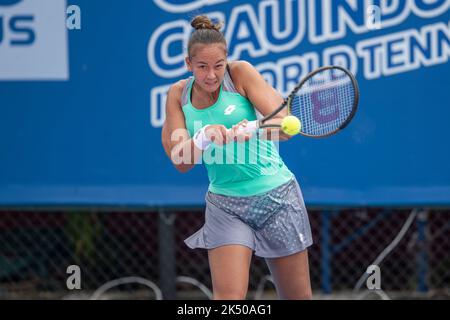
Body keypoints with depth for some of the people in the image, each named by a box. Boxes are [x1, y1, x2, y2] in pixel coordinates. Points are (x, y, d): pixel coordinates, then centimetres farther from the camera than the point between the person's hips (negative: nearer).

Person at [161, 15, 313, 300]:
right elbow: (181, 161, -8)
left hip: (275, 196, -1)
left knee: (298, 297, 6)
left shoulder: (240, 73, -9)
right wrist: (204, 137, -28)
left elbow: (285, 125, -17)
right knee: (229, 296, -16)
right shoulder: (179, 95, -1)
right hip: (225, 206, 1)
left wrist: (249, 132, -38)